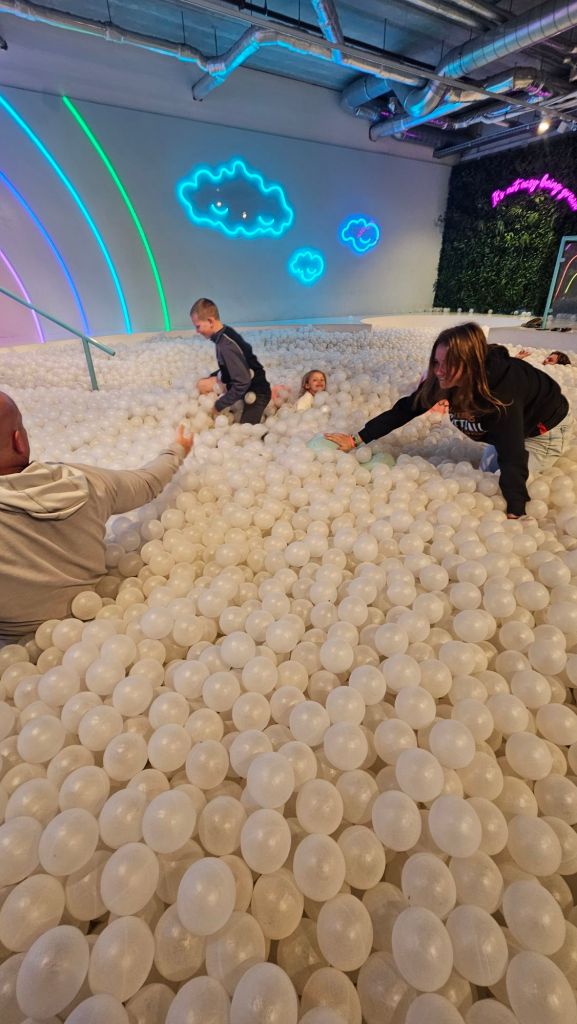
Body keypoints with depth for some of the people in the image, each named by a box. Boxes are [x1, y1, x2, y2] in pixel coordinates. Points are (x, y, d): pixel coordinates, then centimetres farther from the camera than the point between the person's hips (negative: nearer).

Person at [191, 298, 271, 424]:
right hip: (250, 391, 9)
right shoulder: (225, 334, 2)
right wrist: (211, 378, 4)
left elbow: (242, 382, -28)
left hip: (255, 394, -9)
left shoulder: (226, 345, -25)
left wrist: (218, 406, -19)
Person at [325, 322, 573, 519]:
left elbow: (512, 458, -47)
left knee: (502, 483, -9)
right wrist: (355, 440, -28)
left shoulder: (501, 387, -44)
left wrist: (514, 515, -52)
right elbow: (403, 410, -23)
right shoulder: (444, 380, -26)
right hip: (504, 428, 6)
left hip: (546, 428, -6)